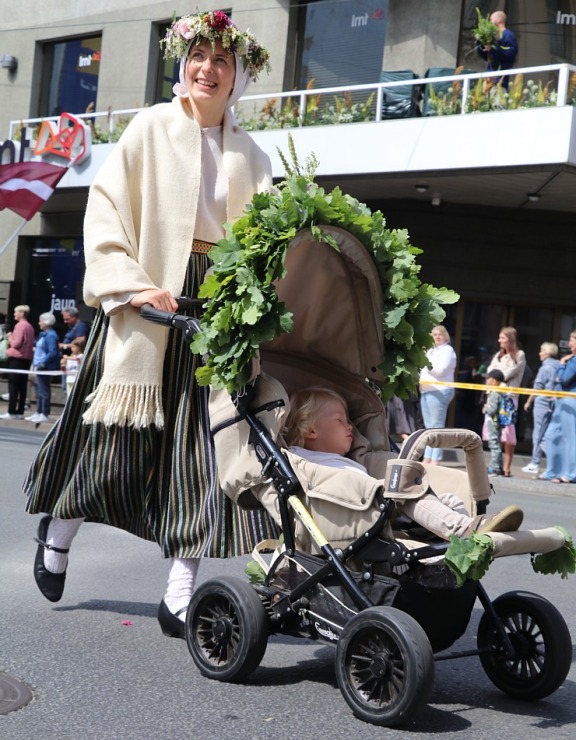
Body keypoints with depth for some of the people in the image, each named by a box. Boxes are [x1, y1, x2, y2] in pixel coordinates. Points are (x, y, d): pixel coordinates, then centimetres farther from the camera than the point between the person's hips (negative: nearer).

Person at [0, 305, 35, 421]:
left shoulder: (20, 325, -13)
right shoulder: (29, 326, 15)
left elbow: (16, 343, -18)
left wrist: (10, 338, -1)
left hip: (17, 358, -9)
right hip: (26, 358, 9)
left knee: (13, 385, -6)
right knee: (22, 386, 8)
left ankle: (11, 412, -8)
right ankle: (20, 412, 9)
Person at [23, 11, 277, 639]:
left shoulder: (249, 155, 15)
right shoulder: (151, 128, 4)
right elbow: (106, 207, -3)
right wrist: (130, 284, -16)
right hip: (149, 294, -3)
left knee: (203, 442, -3)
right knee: (120, 429, 2)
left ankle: (180, 594, 2)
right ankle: (58, 531, 30)